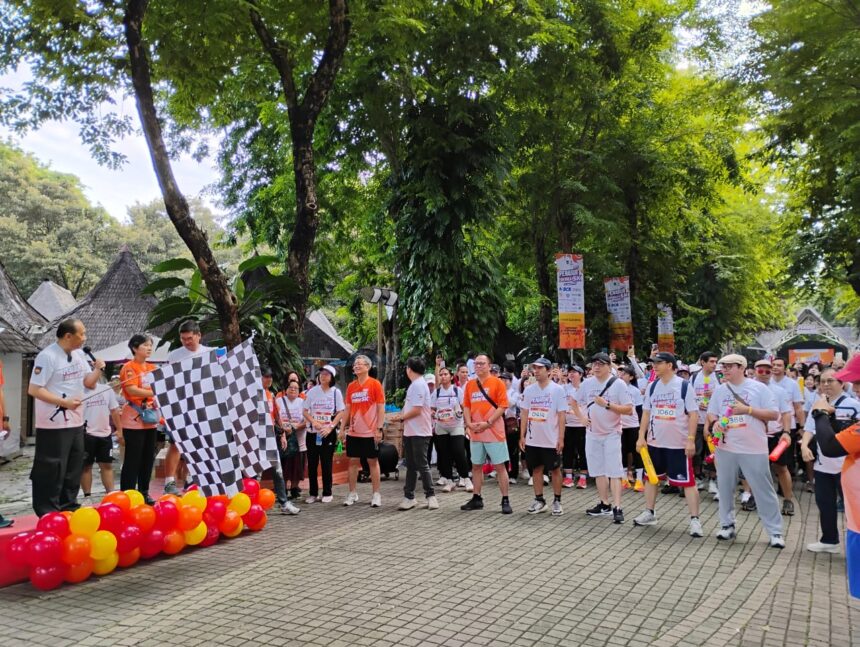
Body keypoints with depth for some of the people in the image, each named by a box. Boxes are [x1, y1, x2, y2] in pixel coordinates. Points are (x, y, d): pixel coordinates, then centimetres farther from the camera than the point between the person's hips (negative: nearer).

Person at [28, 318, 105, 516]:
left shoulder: (79, 354, 8)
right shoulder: (47, 356, -16)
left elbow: (89, 383, 12)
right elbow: (34, 389, -19)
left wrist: (98, 370, -8)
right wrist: (64, 402, -21)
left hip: (76, 422, 8)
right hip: (53, 425, -8)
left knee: (74, 469, 16)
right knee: (52, 470, -1)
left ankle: (68, 507, 28)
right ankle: (48, 514, 10)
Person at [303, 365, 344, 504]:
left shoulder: (336, 392, -1)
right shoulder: (312, 391, 3)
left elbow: (340, 413, -1)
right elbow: (305, 411, 5)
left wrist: (330, 427, -13)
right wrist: (314, 422, -12)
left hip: (328, 433, -2)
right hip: (312, 432, 2)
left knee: (327, 463, 1)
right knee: (312, 463, 4)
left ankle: (327, 493, 11)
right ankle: (313, 493, 14)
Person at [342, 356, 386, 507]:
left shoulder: (375, 384, -6)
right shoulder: (351, 386, 8)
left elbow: (381, 408, -8)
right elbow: (348, 408, 13)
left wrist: (379, 428, -14)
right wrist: (343, 427, 8)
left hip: (370, 432, -5)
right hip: (353, 432, 5)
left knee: (373, 461, 4)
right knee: (353, 461, 9)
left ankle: (376, 494, 12)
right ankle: (352, 494, 19)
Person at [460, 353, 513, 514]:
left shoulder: (497, 383, -4)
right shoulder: (470, 384, 11)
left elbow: (502, 406, -10)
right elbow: (466, 407, 12)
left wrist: (487, 423, -17)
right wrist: (469, 424, -5)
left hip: (494, 432, -5)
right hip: (475, 433, 5)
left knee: (500, 466, -2)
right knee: (476, 466, 12)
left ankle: (505, 501, 5)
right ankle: (476, 499, 22)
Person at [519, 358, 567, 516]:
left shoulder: (557, 389, -6)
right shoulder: (529, 390, 4)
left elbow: (561, 415, -8)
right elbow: (524, 414, 7)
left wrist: (561, 438, -12)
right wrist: (522, 436, 3)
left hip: (551, 440, -4)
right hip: (532, 439, 4)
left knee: (555, 469, 6)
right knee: (536, 469, 11)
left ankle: (557, 501, 16)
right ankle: (539, 500, 21)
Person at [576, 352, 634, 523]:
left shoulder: (618, 384, -10)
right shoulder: (587, 383, 3)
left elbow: (629, 409, -14)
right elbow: (576, 402, 18)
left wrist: (607, 405, -24)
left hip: (611, 433, -5)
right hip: (592, 433, 5)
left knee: (614, 471, -7)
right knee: (598, 470, 12)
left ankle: (617, 508, -5)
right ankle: (604, 504, 23)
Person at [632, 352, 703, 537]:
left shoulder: (684, 386, -9)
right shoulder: (652, 386, 5)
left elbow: (693, 414, -9)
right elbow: (646, 413, 10)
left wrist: (691, 439, -16)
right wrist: (641, 437, 4)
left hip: (679, 444, -5)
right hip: (654, 442, 5)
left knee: (687, 481, -2)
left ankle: (695, 520, 5)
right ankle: (649, 513, 27)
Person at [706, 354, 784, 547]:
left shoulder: (759, 388, -5)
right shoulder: (720, 390, 6)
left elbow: (774, 414, -6)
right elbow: (711, 413, 14)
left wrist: (748, 409, -17)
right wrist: (714, 422, -9)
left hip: (754, 449, -4)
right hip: (725, 447, 4)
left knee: (764, 490, 2)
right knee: (725, 488, 11)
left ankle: (775, 531, 12)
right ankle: (727, 524, 25)